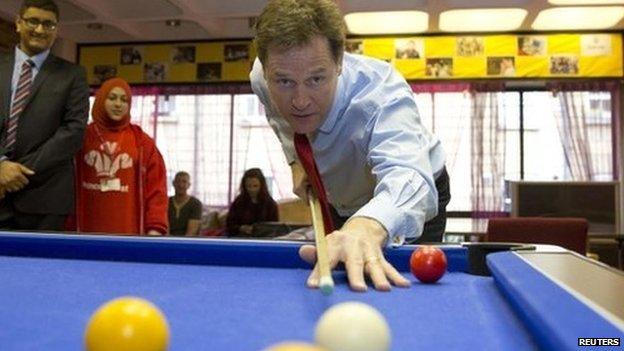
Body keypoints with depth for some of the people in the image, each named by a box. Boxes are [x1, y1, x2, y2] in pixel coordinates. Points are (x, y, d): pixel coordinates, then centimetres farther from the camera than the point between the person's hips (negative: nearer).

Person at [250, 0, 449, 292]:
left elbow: (407, 177, -63)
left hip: (416, 191, -4)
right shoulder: (262, 79, -24)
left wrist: (367, 227, -83)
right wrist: (296, 160, -11)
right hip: (340, 200, 5)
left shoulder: (382, 92, -42)